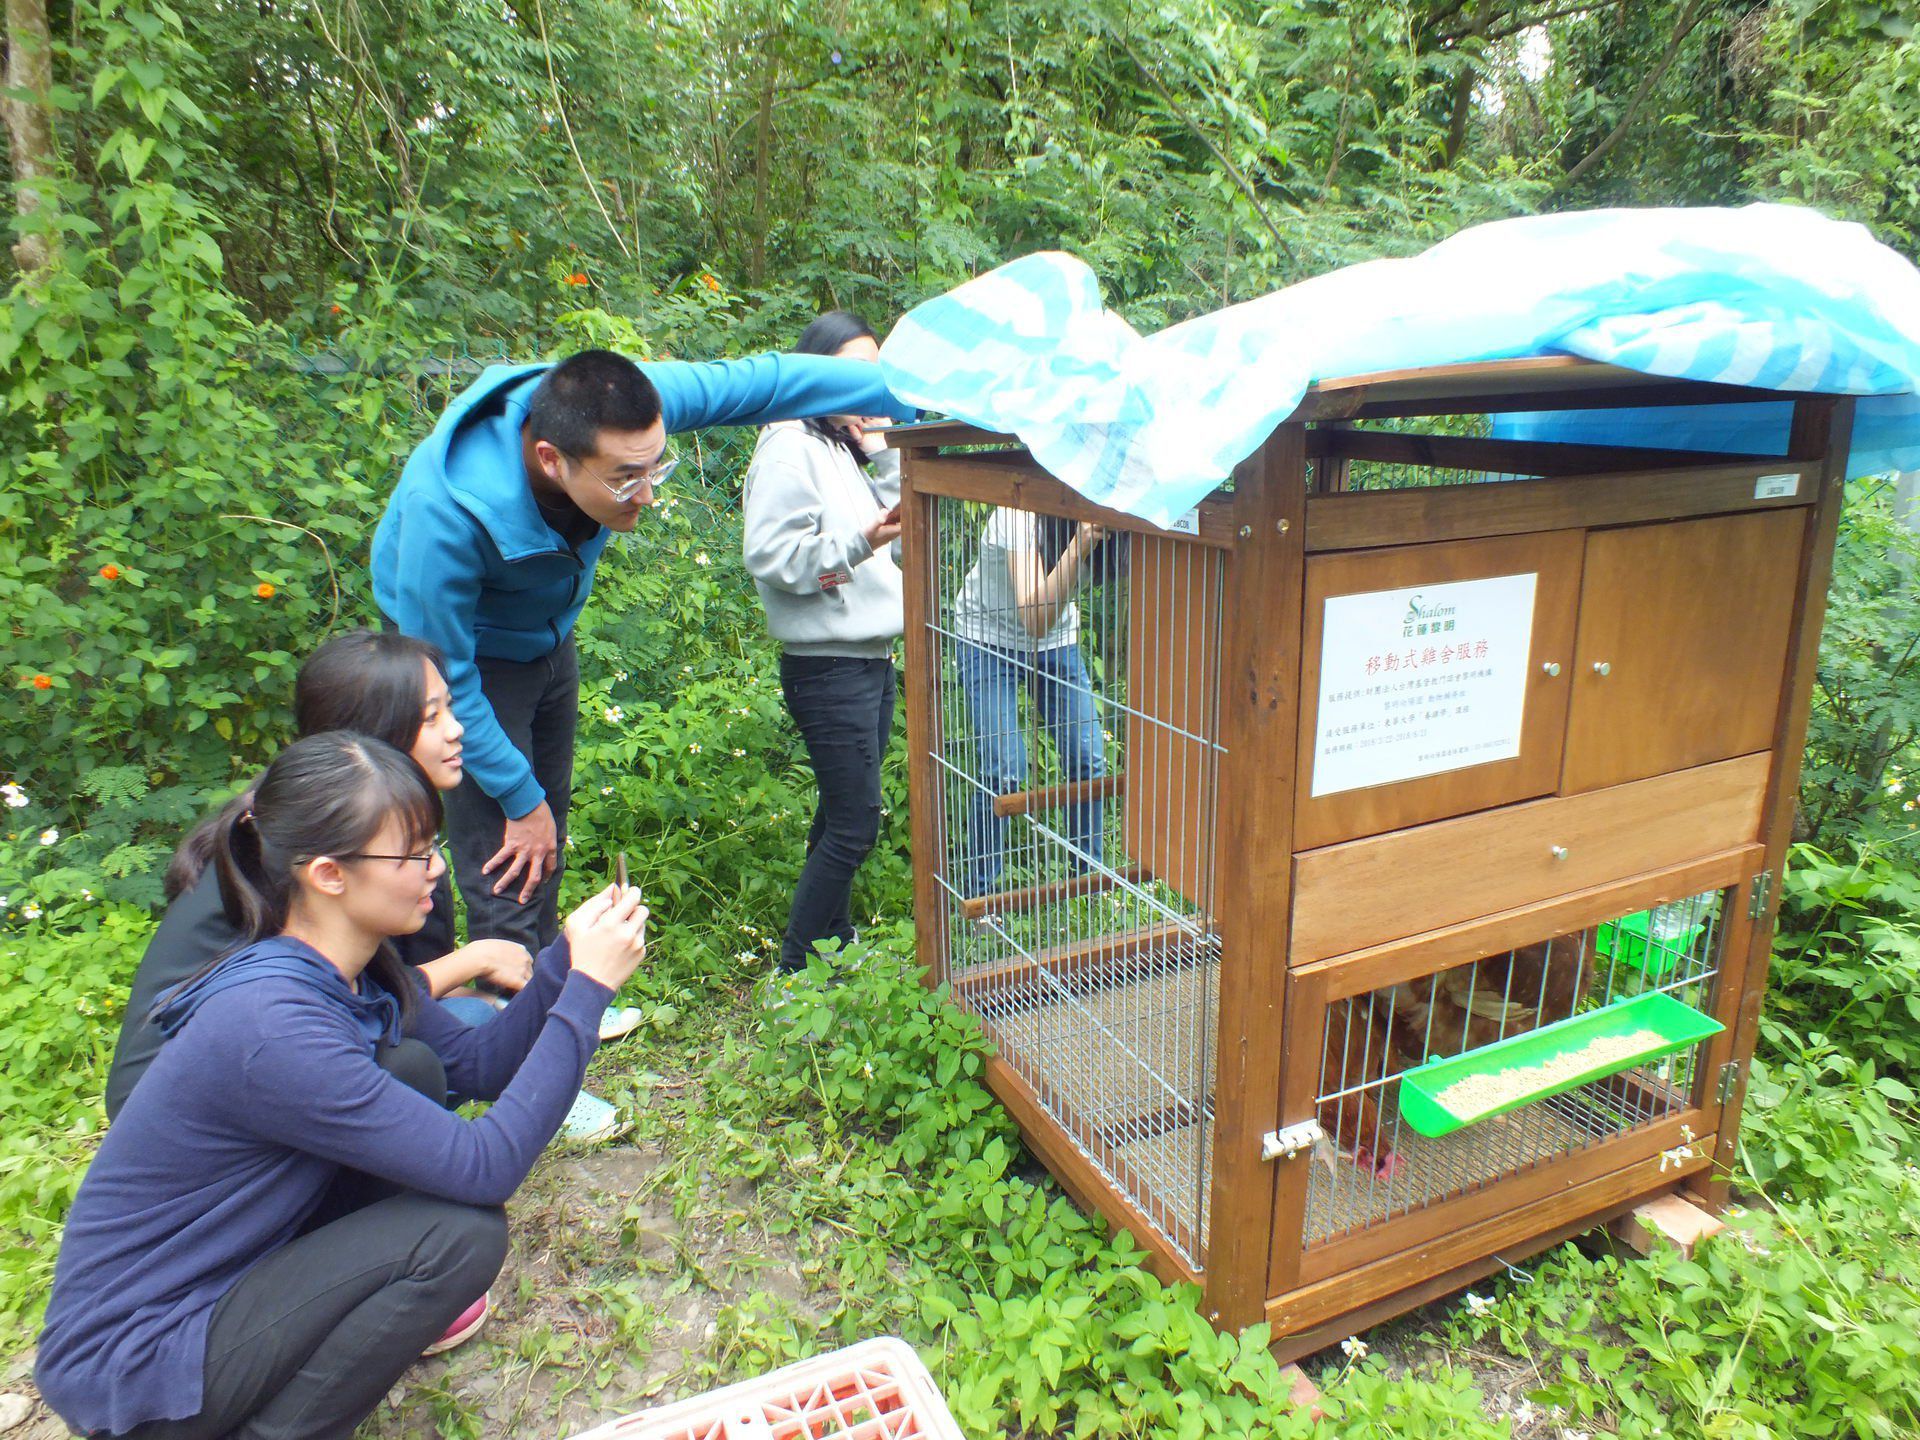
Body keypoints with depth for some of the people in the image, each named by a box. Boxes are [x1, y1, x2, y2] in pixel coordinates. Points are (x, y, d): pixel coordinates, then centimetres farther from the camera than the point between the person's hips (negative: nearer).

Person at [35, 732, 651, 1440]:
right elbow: (486, 1168, -30)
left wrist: (565, 959, -12)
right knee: (463, 1231, -21)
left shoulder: (353, 966, -6)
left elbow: (479, 1064, 2)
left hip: (224, 1268, 8)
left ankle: (385, 1311, 10)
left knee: (415, 1070, -4)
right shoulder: (269, 1024, -32)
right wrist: (587, 987, -27)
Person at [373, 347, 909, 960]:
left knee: (545, 856, 18)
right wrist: (521, 801, -18)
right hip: (469, 654, -5)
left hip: (548, 643, 5)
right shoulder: (448, 512, -40)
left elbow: (765, 380, -16)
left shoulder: (618, 409, -29)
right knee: (508, 887, -10)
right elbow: (444, 677, -27)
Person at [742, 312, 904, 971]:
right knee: (855, 825, -7)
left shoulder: (846, 450, 19)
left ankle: (836, 941, 27)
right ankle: (795, 968, 5)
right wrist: (858, 542, -26)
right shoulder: (789, 447, -9)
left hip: (873, 660, 9)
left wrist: (884, 452, 6)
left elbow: (897, 527, 14)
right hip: (827, 665, -9)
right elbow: (768, 554, -19)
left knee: (844, 814, 15)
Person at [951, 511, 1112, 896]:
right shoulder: (1021, 516, -33)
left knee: (1087, 760, 0)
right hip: (989, 638, -5)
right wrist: (1078, 545, -51)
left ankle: (1088, 875, 20)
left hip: (1058, 638, 5)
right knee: (1003, 768, -14)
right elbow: (1036, 618, -41)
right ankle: (979, 891, 4)